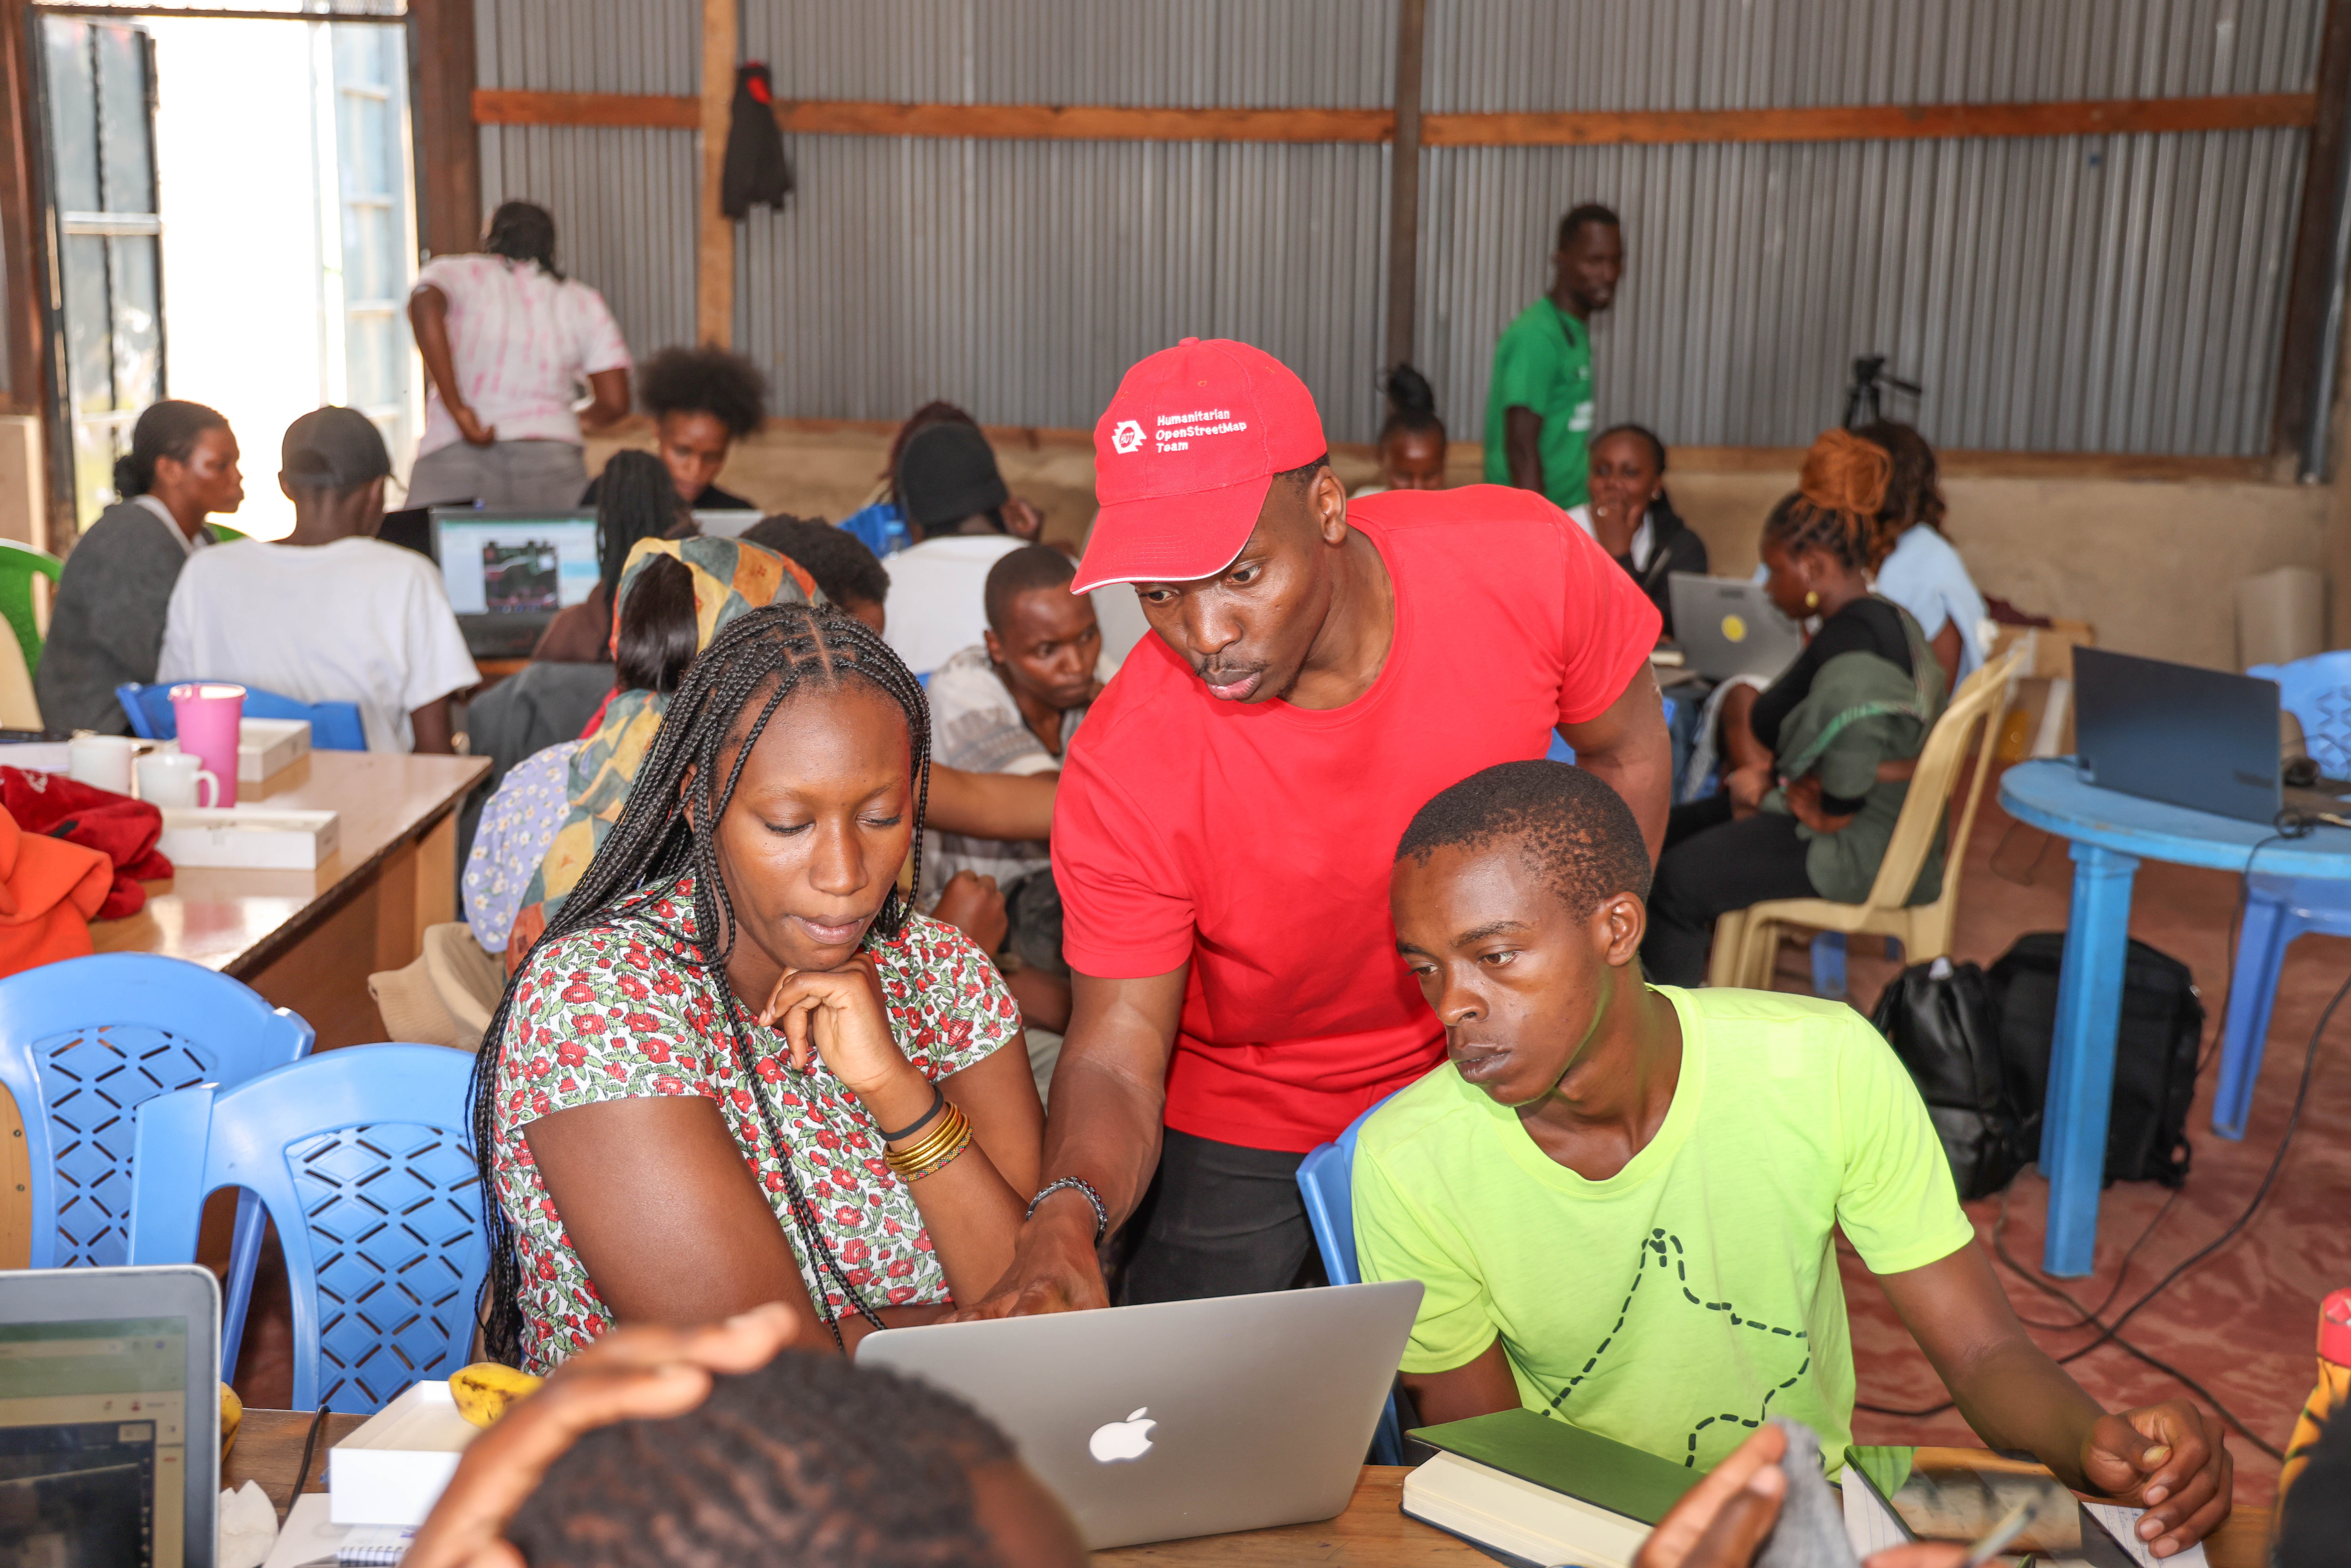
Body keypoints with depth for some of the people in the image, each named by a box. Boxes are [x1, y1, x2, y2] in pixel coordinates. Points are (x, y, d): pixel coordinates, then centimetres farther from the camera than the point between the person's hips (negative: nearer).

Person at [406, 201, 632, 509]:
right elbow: (615, 403, 10)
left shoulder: (454, 272, 11)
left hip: (453, 461, -2)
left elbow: (425, 304, -14)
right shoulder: (584, 302, 16)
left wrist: (457, 411, -13)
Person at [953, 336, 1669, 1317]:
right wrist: (1066, 1216, -46)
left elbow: (1628, 758, -5)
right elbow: (1116, 1060, -24)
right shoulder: (1123, 772, -30)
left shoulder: (1521, 566, -25)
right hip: (1240, 1136, -2)